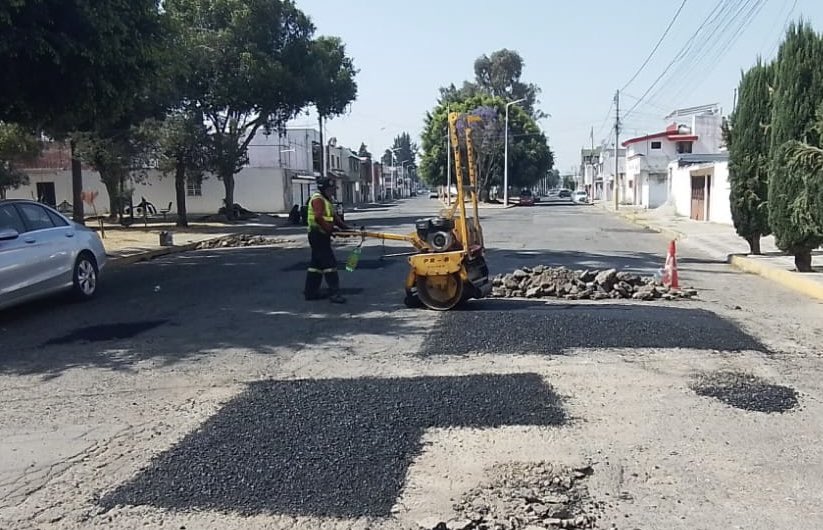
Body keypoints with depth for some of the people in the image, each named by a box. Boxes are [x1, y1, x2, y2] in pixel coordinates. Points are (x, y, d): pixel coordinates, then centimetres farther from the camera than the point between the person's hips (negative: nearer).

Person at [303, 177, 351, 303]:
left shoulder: (327, 200, 21)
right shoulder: (317, 199, -12)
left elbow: (334, 217, 20)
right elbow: (318, 217, -25)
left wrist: (345, 227, 11)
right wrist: (330, 229, -23)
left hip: (322, 235, 11)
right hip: (318, 235, -11)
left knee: (317, 263, 13)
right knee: (329, 263, -11)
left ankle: (311, 292, 19)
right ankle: (334, 293, -11)